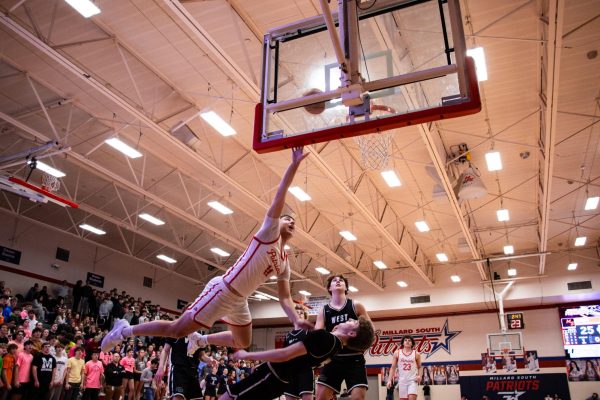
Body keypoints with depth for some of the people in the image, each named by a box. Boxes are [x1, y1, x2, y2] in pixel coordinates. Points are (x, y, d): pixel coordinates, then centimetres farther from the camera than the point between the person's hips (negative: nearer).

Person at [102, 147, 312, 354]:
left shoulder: (284, 263, 13)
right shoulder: (269, 232, -7)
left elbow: (285, 298, 11)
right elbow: (280, 196, -18)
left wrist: (297, 322, -5)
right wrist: (294, 164, -25)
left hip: (239, 299, 9)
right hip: (223, 290, -9)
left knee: (243, 342, 22)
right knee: (177, 329, -5)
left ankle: (200, 339, 40)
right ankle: (125, 329, 11)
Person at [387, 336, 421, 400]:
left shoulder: (416, 354, 3)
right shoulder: (397, 353, 3)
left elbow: (419, 367, 13)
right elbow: (393, 368, 4)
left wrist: (419, 375, -7)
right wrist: (389, 380, -4)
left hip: (412, 380, -1)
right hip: (402, 380, 1)